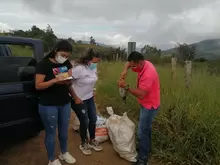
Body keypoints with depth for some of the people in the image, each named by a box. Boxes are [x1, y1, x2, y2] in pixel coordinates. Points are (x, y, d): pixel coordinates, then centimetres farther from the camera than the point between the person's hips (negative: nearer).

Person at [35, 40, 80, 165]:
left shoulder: (67, 64, 3)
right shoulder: (44, 64, -13)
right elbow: (38, 85, -18)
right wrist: (55, 80, -29)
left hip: (65, 103, 5)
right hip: (48, 105, -5)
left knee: (64, 131, 18)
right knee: (51, 133, 9)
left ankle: (64, 153, 43)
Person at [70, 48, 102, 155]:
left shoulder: (94, 67, -3)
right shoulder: (79, 68, -26)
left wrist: (92, 90, 9)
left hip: (90, 98, 7)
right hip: (78, 99, -7)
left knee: (93, 119, 13)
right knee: (84, 122, 3)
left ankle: (92, 141, 35)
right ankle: (83, 144, 30)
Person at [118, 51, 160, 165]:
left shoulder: (148, 74, -33)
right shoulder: (143, 63, -5)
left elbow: (141, 95, -33)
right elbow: (128, 63, 10)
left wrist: (126, 86, -30)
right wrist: (125, 70, -11)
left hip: (149, 106, -10)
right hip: (146, 104, 10)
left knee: (142, 132, -2)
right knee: (146, 128, 25)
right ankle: (147, 148, 45)